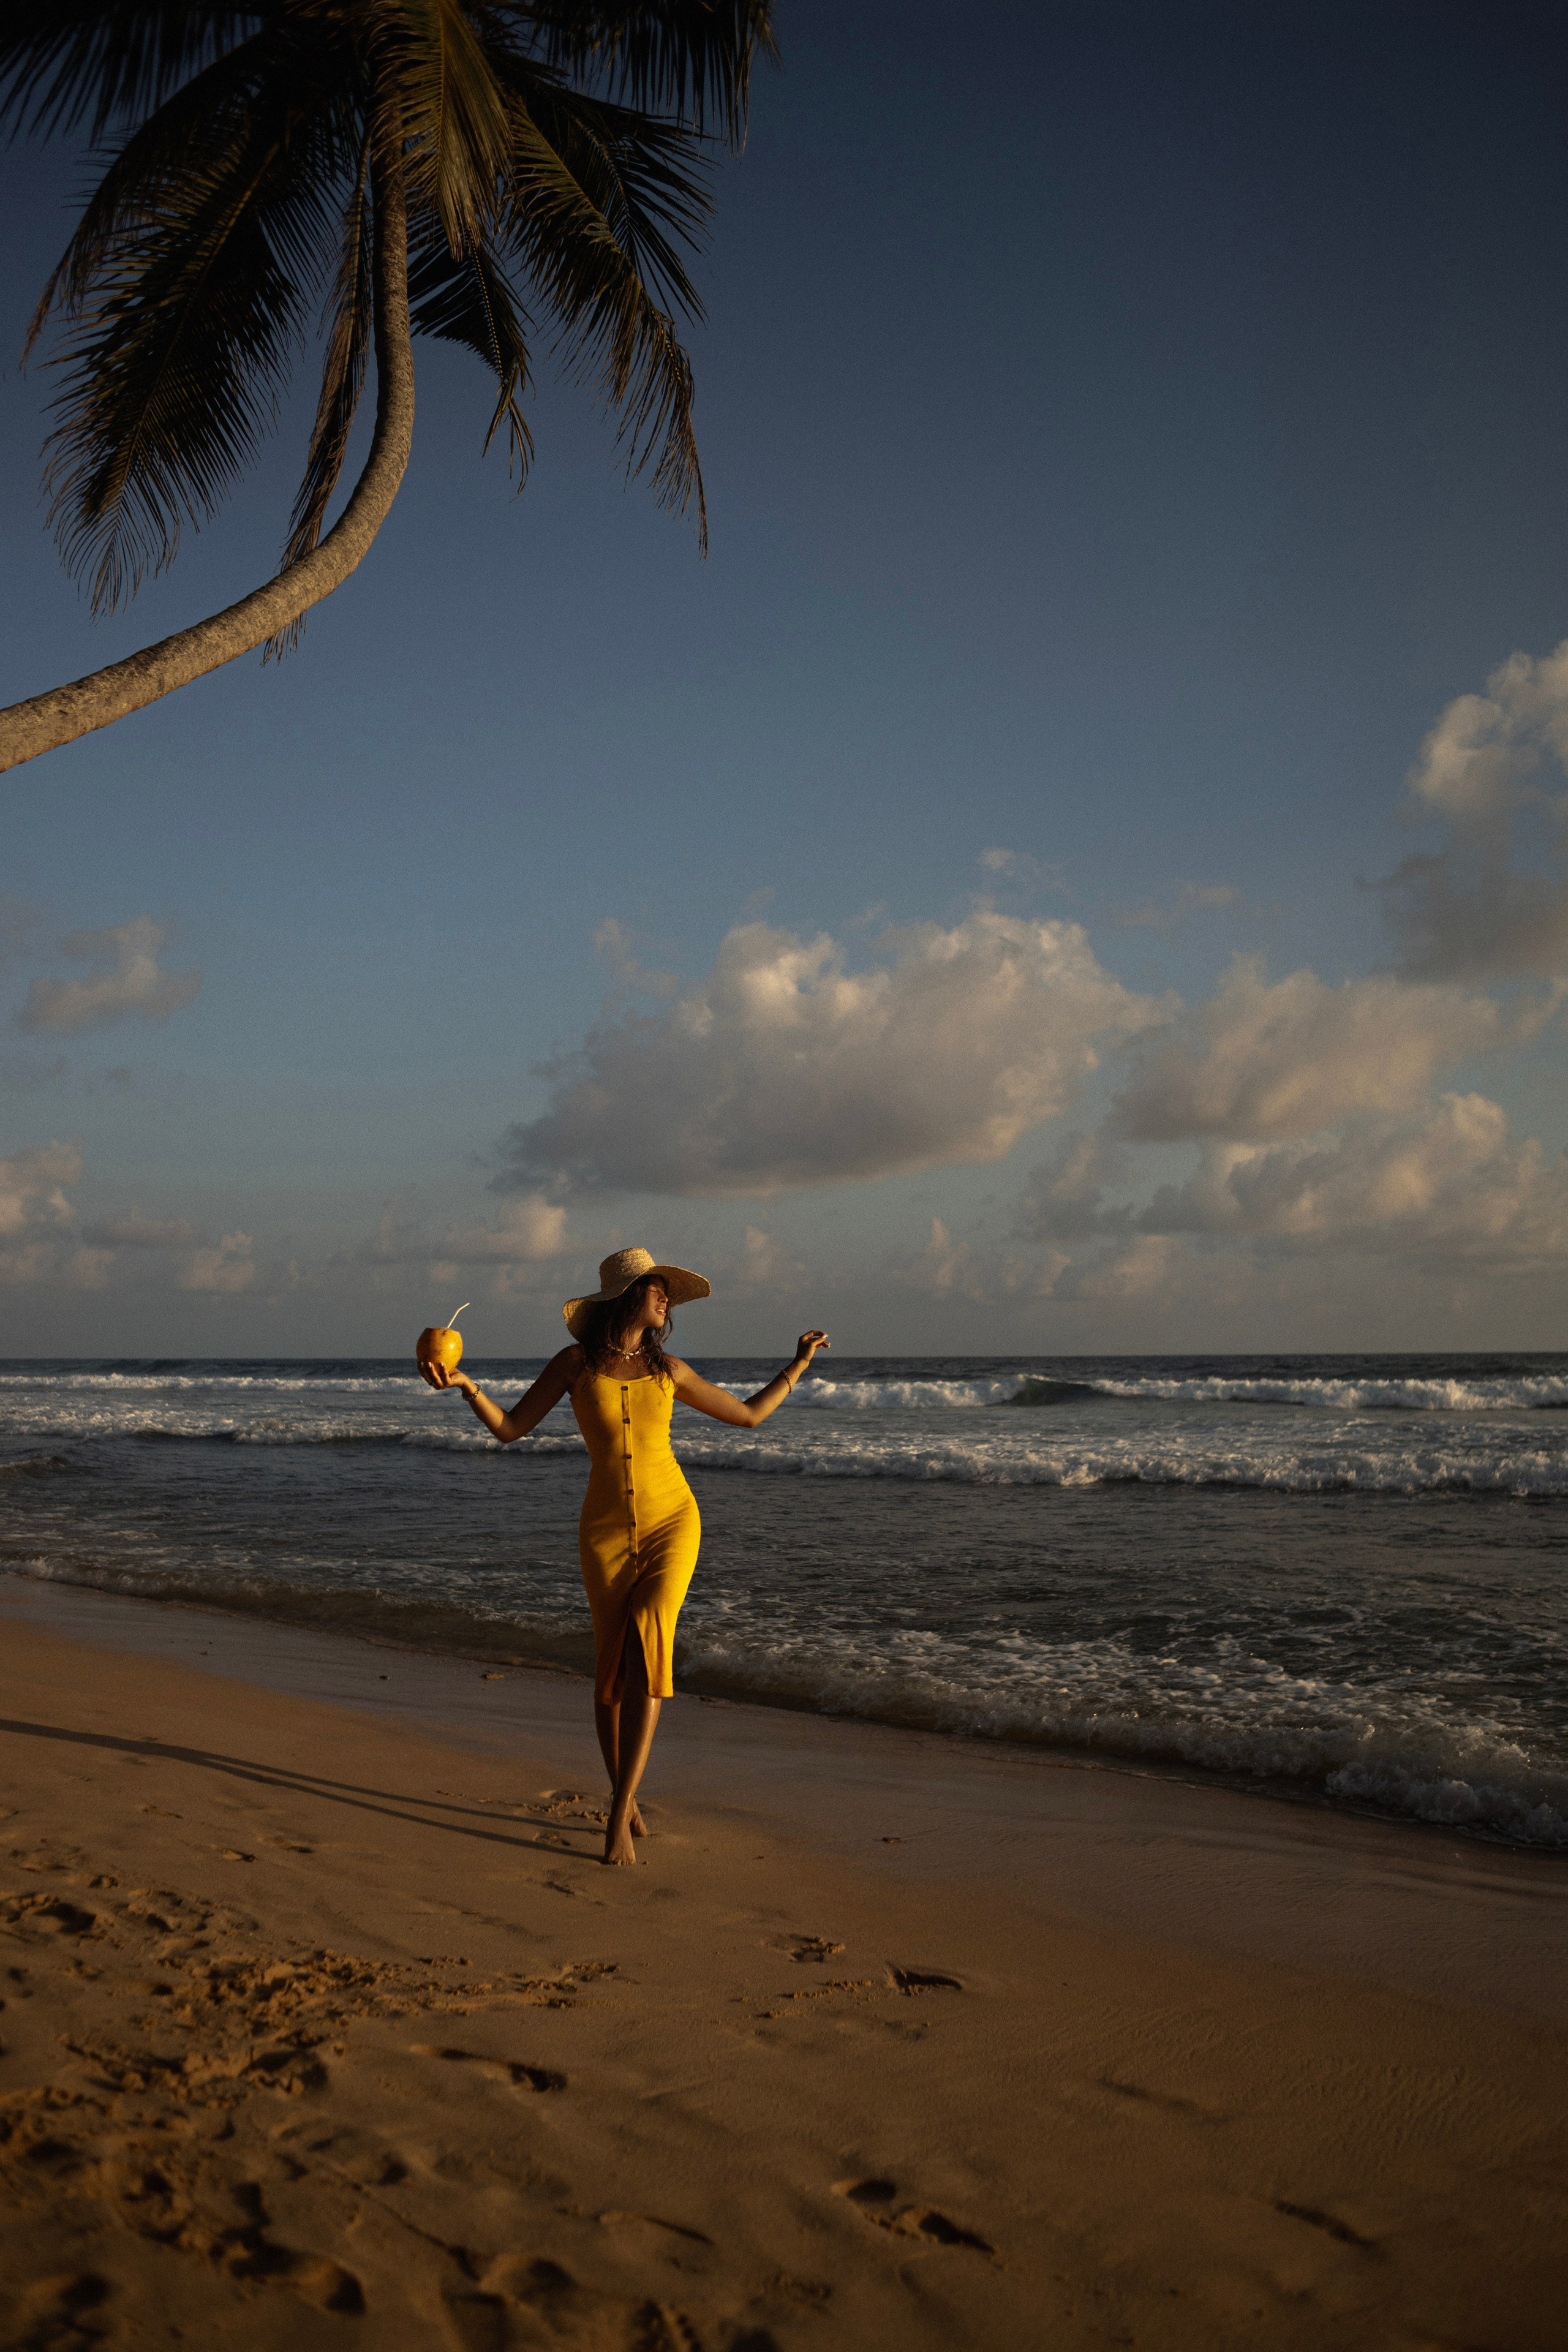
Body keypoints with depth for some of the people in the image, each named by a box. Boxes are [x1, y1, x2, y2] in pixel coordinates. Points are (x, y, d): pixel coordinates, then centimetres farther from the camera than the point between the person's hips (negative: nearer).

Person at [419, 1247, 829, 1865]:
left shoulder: (667, 1369, 4)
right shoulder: (575, 1362, 0)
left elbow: (748, 1415, 15)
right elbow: (509, 1427, -1)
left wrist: (799, 1363, 14)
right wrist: (465, 1385, -17)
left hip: (672, 1523, 0)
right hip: (607, 1530, 0)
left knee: (646, 1651, -20)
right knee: (611, 1668, 5)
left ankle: (619, 1813, -16)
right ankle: (624, 1799, 28)